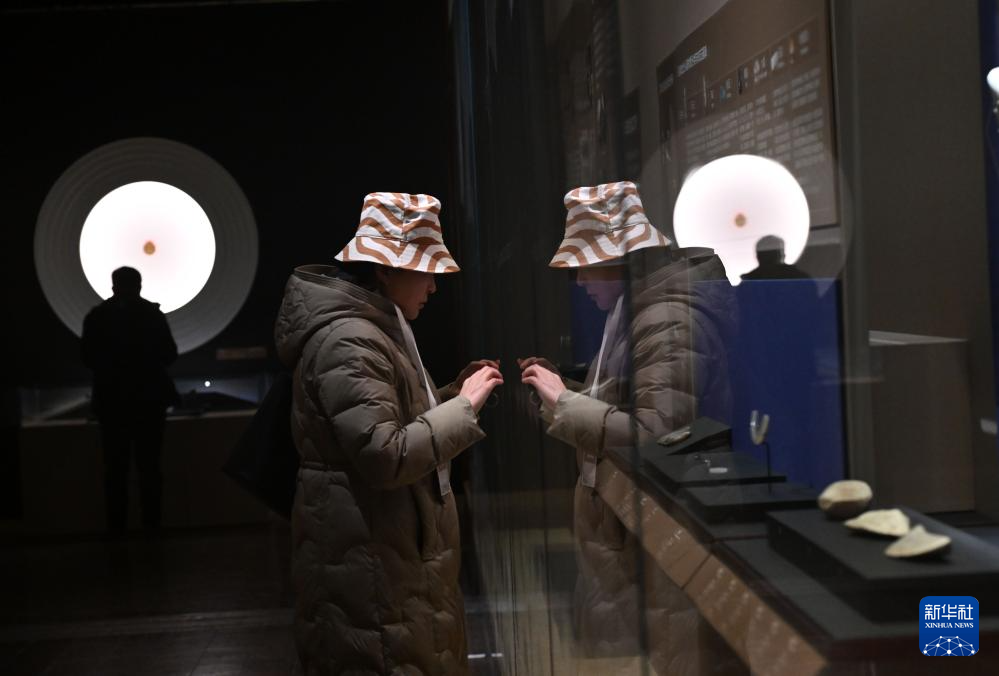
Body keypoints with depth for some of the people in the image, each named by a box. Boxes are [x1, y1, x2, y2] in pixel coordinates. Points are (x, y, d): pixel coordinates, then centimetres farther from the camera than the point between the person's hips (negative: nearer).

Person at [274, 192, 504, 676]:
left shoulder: (375, 329, 13)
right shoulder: (349, 341, -21)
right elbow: (385, 456, -28)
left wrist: (453, 393, 8)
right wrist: (464, 407, -21)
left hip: (390, 544, 11)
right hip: (368, 556, -11)